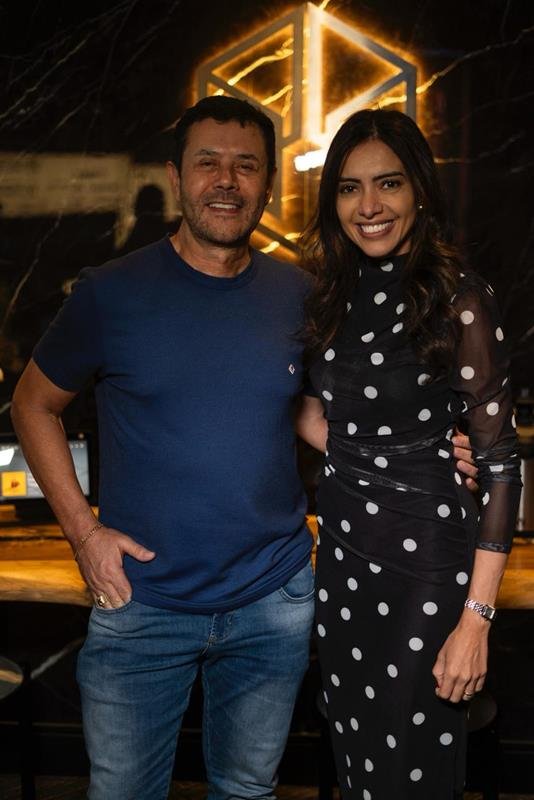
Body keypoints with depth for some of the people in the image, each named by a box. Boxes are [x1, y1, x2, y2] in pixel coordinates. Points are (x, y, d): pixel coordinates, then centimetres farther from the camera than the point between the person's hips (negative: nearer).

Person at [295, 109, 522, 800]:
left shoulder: (459, 300, -15)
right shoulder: (335, 295, 4)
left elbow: (500, 463, -16)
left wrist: (476, 620, -18)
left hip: (425, 555, -6)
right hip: (341, 545, 6)